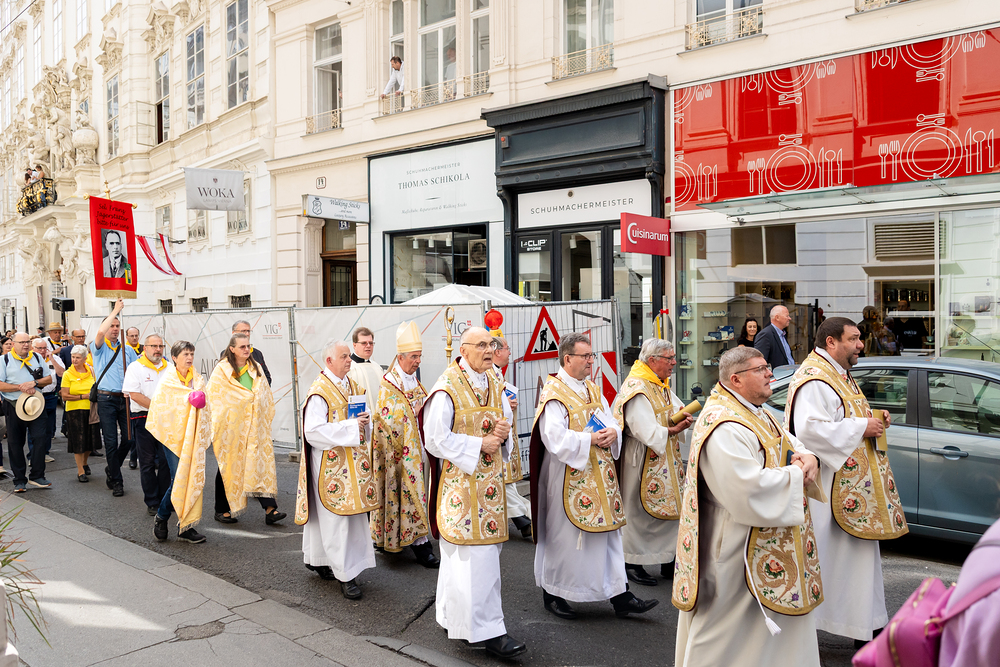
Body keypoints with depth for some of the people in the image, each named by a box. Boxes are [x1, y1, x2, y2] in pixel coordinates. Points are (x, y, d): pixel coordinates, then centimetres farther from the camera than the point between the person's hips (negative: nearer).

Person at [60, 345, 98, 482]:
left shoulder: (91, 371, 6)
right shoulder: (67, 374, -4)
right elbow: (65, 396, -8)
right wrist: (84, 396, -13)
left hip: (91, 410, 3)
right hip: (75, 410, -3)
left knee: (91, 439, 8)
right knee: (78, 441, 1)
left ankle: (85, 462, 35)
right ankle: (80, 471, 11)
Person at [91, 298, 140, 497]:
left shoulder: (127, 350, 14)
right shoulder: (99, 348, 3)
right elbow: (100, 332, -19)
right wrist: (115, 310, -13)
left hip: (125, 399, 3)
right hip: (107, 398, -3)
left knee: (129, 438, 1)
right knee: (111, 442, -2)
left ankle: (111, 468, 27)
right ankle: (116, 482, 7)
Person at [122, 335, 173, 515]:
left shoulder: (169, 368, 13)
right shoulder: (135, 367, -1)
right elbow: (135, 395, -10)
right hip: (144, 419, -3)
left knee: (166, 461, 4)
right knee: (147, 463, 3)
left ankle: (165, 500, 14)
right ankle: (152, 502, 10)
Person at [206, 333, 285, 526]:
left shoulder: (256, 369, 11)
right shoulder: (221, 370, -4)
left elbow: (266, 396, 16)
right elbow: (213, 397, -6)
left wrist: (267, 418, 11)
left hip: (254, 426, 4)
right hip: (230, 427, -3)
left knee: (261, 462, -5)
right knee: (228, 466, 7)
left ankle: (269, 509, -8)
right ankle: (222, 510, 21)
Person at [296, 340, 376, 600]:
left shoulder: (352, 386, 11)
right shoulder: (319, 392, -13)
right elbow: (314, 431, -20)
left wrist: (365, 420, -5)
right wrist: (350, 426, -22)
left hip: (353, 462, 8)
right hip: (330, 463, -8)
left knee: (352, 514, 12)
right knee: (336, 518, -3)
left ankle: (317, 560, 28)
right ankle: (345, 574, 4)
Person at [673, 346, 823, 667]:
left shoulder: (756, 413, 10)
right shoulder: (725, 429, -26)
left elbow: (790, 443, 18)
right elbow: (750, 490, -32)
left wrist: (808, 457, -5)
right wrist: (795, 475, -18)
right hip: (740, 553, -11)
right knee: (737, 630, 3)